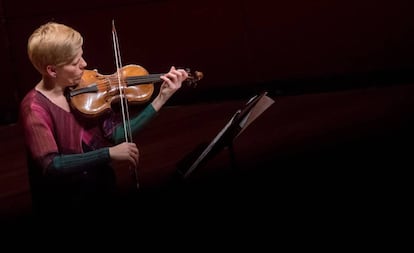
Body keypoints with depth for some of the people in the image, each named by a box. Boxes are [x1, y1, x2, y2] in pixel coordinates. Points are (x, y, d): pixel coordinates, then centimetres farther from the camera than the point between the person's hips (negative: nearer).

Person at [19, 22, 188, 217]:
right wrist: (109, 154, -30)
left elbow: (116, 134, -2)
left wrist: (162, 98, -4)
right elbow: (50, 166, -26)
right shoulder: (35, 107, -16)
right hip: (63, 203, -6)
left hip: (103, 191, 6)